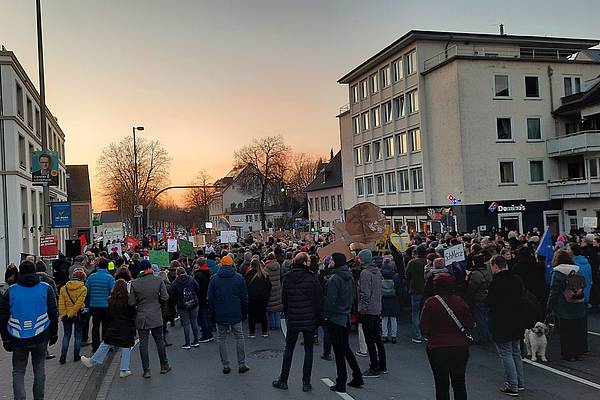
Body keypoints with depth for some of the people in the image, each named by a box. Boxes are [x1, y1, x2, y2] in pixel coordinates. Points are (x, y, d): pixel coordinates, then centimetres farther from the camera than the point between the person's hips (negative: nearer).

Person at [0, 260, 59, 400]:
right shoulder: (45, 288, 0)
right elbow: (53, 313, 0)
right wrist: (54, 333, 9)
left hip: (18, 340, 0)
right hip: (40, 338, 0)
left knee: (18, 372, 9)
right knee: (39, 369, 14)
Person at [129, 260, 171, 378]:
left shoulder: (135, 283, -7)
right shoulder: (158, 280, -8)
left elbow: (131, 302, -4)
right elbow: (165, 297, -7)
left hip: (141, 317, 0)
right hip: (156, 317, 0)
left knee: (143, 344, 5)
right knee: (159, 341, 14)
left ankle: (146, 370, 7)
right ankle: (164, 365, 24)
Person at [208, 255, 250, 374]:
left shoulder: (214, 278, 1)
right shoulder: (239, 277, -1)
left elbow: (210, 298, 2)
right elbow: (244, 298, 2)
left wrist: (212, 313, 10)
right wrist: (244, 313, 10)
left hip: (220, 315, 0)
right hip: (236, 314, 0)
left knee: (222, 339, 9)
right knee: (239, 338, 9)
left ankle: (225, 365, 9)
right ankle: (242, 365, 9)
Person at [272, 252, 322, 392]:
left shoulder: (287, 278, -1)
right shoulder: (312, 278, -11)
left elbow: (284, 299, 6)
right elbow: (318, 300, -8)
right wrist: (318, 317, 3)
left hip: (293, 319, 2)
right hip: (309, 319, -2)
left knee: (289, 349, 14)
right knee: (308, 350, 9)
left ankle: (283, 380, 20)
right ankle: (306, 383, 12)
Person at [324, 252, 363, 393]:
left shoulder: (335, 279, -20)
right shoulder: (349, 277, 4)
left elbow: (330, 301, -21)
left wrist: (326, 314, -7)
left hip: (335, 319, -8)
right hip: (347, 317, 8)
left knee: (339, 351, 2)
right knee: (346, 348, 20)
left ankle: (341, 384, 11)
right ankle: (357, 378, 24)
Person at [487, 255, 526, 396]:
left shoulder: (496, 282, -19)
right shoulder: (517, 279, 4)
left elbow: (490, 303, -18)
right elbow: (522, 297, 11)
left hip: (502, 325, -8)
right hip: (518, 323, 8)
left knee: (506, 354, 1)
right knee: (516, 353, 19)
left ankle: (512, 386, 5)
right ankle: (520, 383, 27)